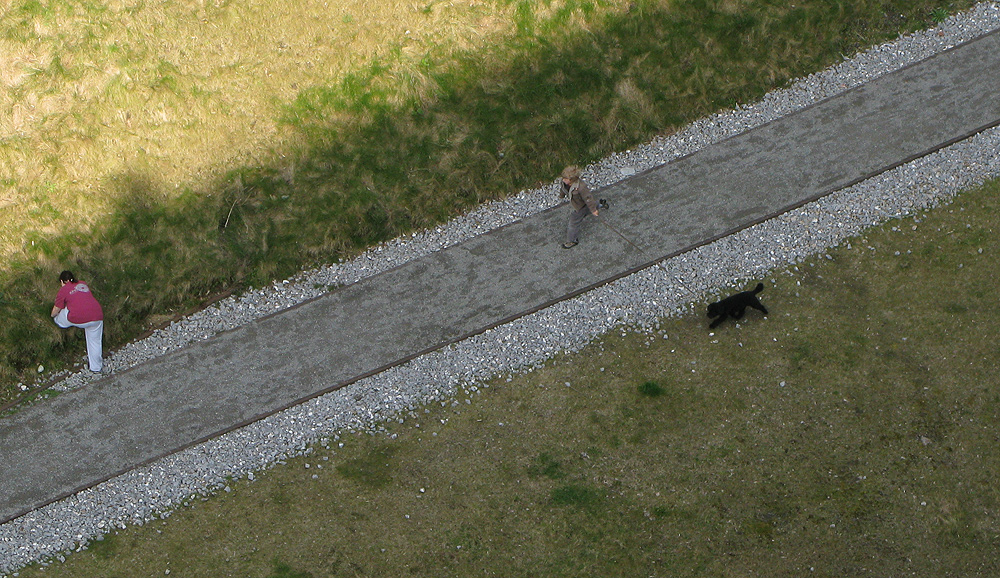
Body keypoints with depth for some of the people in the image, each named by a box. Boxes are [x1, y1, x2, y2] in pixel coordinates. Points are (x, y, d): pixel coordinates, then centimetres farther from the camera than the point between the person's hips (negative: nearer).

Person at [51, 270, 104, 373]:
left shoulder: (63, 290, 7)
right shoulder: (84, 284, 21)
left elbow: (56, 310, 12)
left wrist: (52, 315, 34)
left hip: (78, 319, -5)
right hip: (97, 316, 5)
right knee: (94, 342, 19)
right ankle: (96, 367, 27)